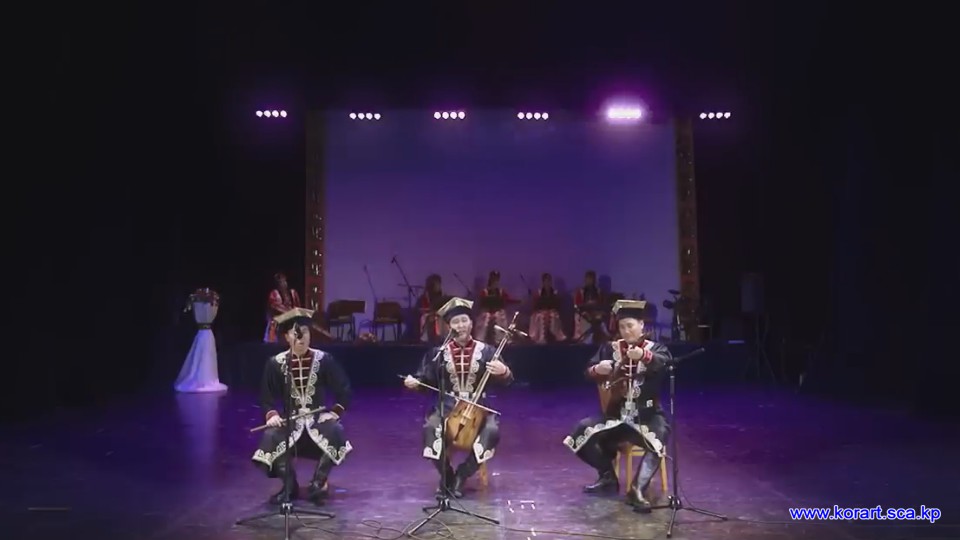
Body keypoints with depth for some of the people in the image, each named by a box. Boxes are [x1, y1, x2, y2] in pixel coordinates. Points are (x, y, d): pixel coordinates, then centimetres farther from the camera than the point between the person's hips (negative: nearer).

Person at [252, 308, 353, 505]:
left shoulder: (324, 360, -5)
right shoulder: (275, 363, -3)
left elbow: (344, 390, -1)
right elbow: (266, 396, 3)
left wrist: (335, 412, -14)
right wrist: (272, 414, -15)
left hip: (318, 417, -1)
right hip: (289, 420, 1)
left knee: (335, 431, -30)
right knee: (271, 436, -28)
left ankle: (319, 481, -8)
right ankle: (289, 485, -3)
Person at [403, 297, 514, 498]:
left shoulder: (486, 351, 1)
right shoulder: (439, 353, 3)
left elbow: (506, 381, -1)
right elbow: (427, 379, 6)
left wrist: (504, 372, -25)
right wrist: (415, 382, -16)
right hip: (448, 407, 0)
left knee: (492, 431, -30)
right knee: (429, 428, -29)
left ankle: (462, 475, -7)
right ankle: (446, 473, -2)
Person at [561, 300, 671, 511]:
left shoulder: (655, 348, 0)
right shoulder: (610, 348, 8)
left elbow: (665, 363, -25)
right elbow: (589, 372, 0)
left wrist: (644, 356, -48)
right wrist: (598, 370, -26)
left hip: (646, 414, -3)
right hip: (615, 413, 3)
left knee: (658, 437, -34)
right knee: (582, 431, -15)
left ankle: (638, 489, -27)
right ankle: (608, 476, 7)